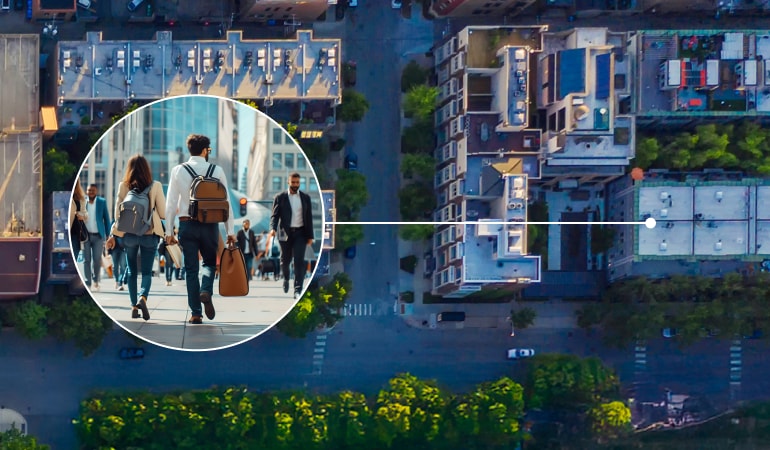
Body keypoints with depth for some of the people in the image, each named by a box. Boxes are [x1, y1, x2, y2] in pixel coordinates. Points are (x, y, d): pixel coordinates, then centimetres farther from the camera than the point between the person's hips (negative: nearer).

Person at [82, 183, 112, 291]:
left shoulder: (102, 202, 4)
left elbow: (106, 219, 6)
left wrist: (108, 235, 2)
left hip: (98, 236, 0)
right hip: (85, 235, 0)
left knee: (97, 259, -3)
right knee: (86, 260, -2)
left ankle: (96, 280, 19)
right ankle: (87, 284, 1)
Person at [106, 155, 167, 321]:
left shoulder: (124, 187, -2)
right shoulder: (155, 186, -6)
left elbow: (118, 213, 0)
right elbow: (163, 213, -4)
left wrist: (114, 235, 7)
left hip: (129, 234, 1)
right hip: (150, 234, -1)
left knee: (132, 271, 14)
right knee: (147, 271, 1)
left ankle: (134, 306, 10)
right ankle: (143, 297, -25)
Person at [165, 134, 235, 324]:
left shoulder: (178, 171, 1)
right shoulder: (217, 171, 0)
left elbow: (171, 203, -1)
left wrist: (169, 231, 4)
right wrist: (230, 232, 6)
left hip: (187, 224, 0)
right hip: (210, 225, 0)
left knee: (191, 269, 7)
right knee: (209, 262, 18)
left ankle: (196, 313, 4)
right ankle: (206, 291, -12)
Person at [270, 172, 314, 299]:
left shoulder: (305, 198, 7)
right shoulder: (280, 197, 2)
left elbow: (309, 217, 8)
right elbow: (275, 215, -1)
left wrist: (310, 236, 5)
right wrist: (273, 228, -21)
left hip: (300, 233, 0)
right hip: (285, 233, 0)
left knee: (299, 261, -11)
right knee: (285, 260, 10)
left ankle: (298, 290, -13)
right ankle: (286, 278, 42)